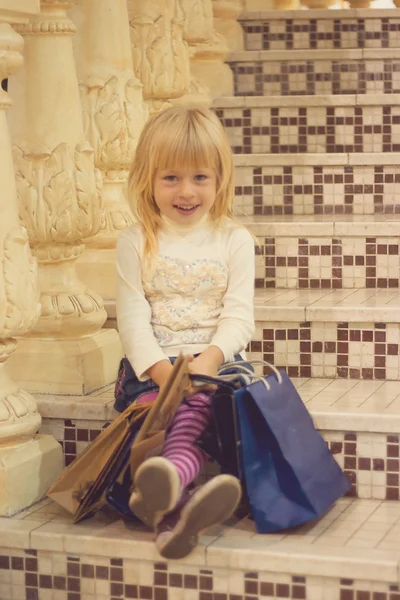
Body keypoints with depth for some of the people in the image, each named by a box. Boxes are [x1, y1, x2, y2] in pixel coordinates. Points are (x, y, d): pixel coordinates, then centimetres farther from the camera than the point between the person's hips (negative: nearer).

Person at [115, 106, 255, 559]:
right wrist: (159, 368, -19)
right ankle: (172, 504, -50)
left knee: (197, 408, -31)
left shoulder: (234, 239, 6)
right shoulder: (136, 242, 6)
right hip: (152, 364, 1)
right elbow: (132, 318, -1)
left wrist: (209, 358, -21)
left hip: (216, 359, -1)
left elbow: (238, 316, -1)